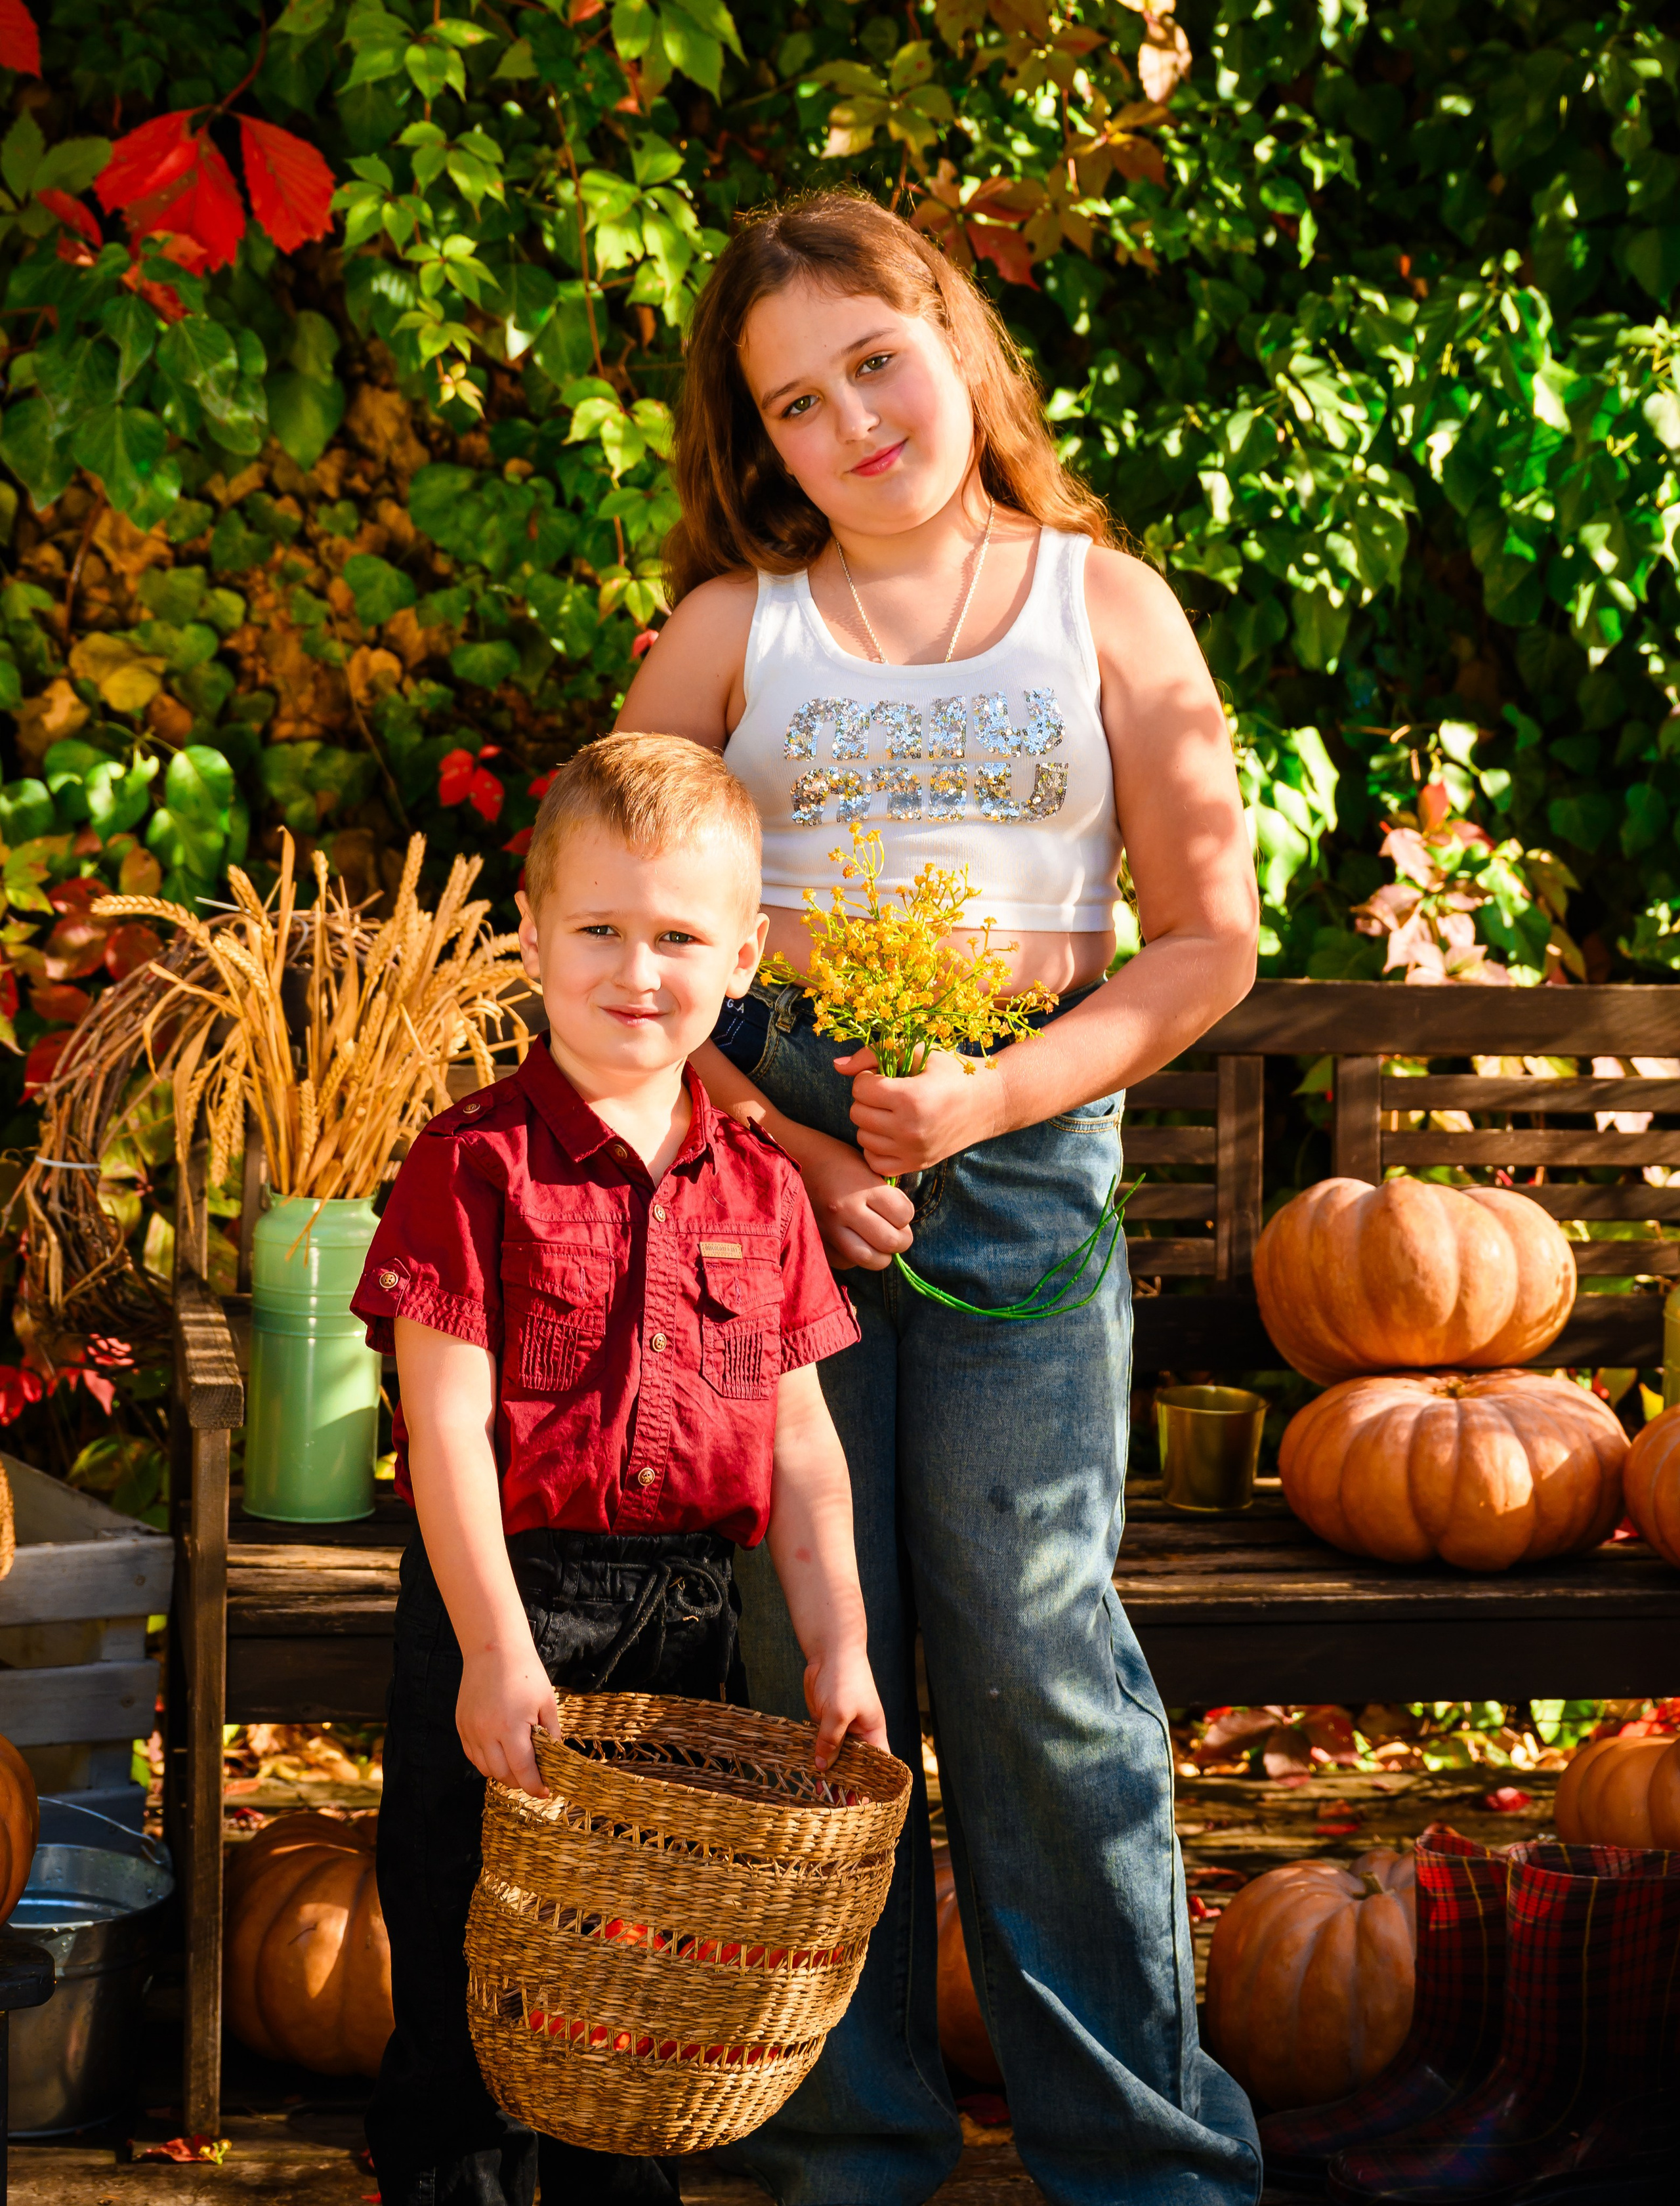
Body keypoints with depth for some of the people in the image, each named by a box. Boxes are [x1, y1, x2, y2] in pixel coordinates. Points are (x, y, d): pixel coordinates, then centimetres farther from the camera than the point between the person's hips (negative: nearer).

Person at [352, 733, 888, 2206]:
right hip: (508, 1599, -4)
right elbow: (448, 1427, -13)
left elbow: (801, 1443, 8)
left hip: (692, 1619, 4)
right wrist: (499, 1655, -18)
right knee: (470, 1986, 2)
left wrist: (839, 1646, 0)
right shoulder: (476, 1163, -8)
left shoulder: (761, 1189, 7)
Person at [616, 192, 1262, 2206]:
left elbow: (1209, 940, 6)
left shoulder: (1105, 604, 8)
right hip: (766, 1136, 1)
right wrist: (773, 1134, -7)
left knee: (1032, 1642, -7)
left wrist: (996, 1100, -8)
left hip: (1023, 1145, -1)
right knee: (811, 1641, 3)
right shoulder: (728, 627, 9)